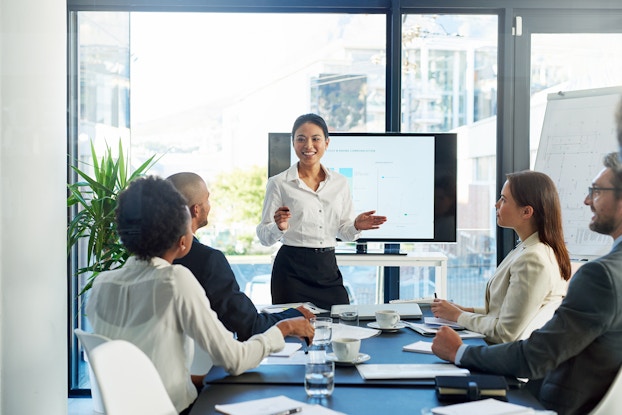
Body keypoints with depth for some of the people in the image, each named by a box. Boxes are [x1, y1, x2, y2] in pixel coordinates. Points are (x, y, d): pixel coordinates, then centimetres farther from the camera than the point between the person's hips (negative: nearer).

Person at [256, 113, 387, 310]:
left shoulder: (340, 183, 8)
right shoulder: (279, 183, -2)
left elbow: (344, 232, 13)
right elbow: (264, 237, -3)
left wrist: (356, 226, -7)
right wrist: (279, 227, -24)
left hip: (328, 267, 3)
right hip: (292, 270, -3)